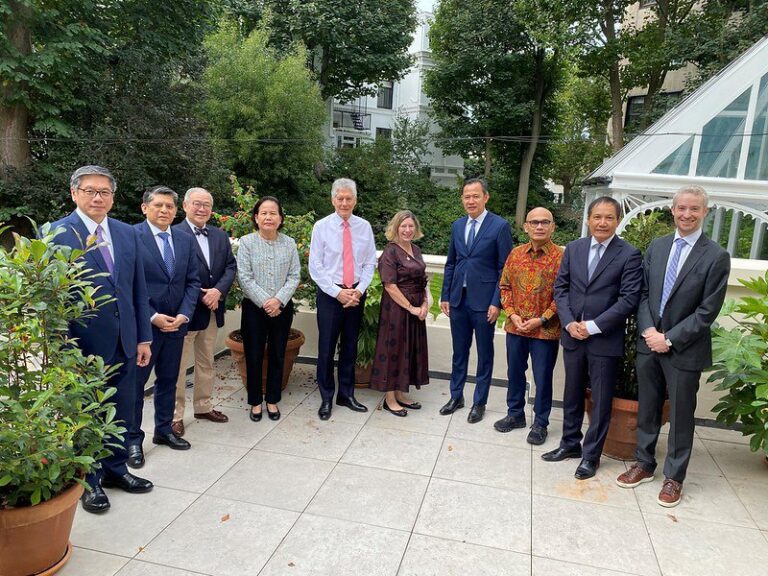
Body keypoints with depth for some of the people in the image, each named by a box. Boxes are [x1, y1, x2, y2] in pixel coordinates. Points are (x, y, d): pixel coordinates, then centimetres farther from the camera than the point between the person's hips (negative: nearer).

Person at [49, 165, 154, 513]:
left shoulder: (128, 233, 7)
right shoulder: (57, 234, -8)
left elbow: (139, 289, 8)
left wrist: (144, 337, 6)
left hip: (124, 341, 5)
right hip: (82, 342, -4)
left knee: (121, 411, 16)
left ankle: (115, 468, 36)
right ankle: (88, 480, 30)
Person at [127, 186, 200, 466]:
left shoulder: (186, 240, 7)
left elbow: (192, 281, 7)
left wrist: (184, 314, -6)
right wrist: (152, 316, -16)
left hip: (176, 323, 5)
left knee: (168, 379, 16)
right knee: (135, 382, 6)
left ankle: (163, 430, 31)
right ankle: (133, 439, 20)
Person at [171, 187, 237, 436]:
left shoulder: (220, 235, 10)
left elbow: (231, 266, 5)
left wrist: (218, 290, -12)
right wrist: (202, 297, -15)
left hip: (212, 310, 7)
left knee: (206, 362, 17)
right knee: (178, 366, 4)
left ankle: (203, 406, 32)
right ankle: (175, 415, 16)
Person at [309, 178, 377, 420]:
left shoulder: (364, 227, 4)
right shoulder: (321, 226, -3)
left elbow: (370, 263, 4)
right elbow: (315, 266, -6)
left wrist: (359, 290, -9)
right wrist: (338, 292, -13)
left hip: (356, 294, 3)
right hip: (329, 294, -2)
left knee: (350, 346, 12)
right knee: (326, 347, 2)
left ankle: (346, 395, 26)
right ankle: (326, 398, 18)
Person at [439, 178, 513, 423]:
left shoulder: (500, 226, -6)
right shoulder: (457, 226, 10)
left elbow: (504, 268, -8)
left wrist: (497, 302, -12)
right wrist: (445, 295, 9)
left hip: (484, 301, -4)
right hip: (458, 300, 5)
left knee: (484, 354, 9)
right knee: (459, 352, 14)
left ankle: (479, 403, 22)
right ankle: (456, 396, 29)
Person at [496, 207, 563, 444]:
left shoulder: (561, 256, -9)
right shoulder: (516, 253, 4)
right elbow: (505, 286, 8)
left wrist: (541, 319, -15)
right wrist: (512, 314, -4)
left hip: (546, 329, -4)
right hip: (515, 327, 4)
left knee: (542, 378, 7)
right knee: (514, 372, 16)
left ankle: (540, 423, 24)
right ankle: (515, 414, 34)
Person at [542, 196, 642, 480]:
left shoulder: (629, 254, -7)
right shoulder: (573, 248, 5)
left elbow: (629, 299, -12)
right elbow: (561, 287, 6)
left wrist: (593, 326, -16)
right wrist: (569, 322, -7)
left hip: (605, 339, -4)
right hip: (573, 335, 4)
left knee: (601, 401, 8)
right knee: (572, 394, 17)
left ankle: (591, 454, 23)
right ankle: (570, 443, 34)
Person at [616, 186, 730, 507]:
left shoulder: (716, 257, -9)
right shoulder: (656, 247, 5)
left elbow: (708, 311, -12)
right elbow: (644, 293, 6)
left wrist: (670, 339, -14)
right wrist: (648, 330, -8)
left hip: (685, 350, -4)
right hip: (649, 344, 4)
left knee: (680, 416, 9)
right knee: (647, 409, 16)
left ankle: (674, 477, 26)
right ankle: (644, 464, 33)